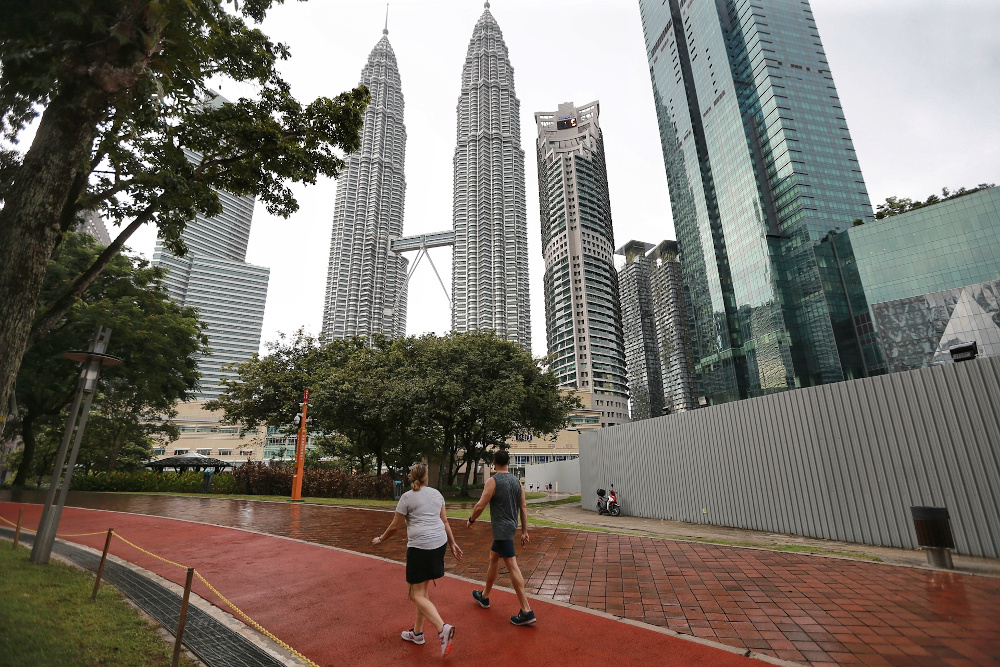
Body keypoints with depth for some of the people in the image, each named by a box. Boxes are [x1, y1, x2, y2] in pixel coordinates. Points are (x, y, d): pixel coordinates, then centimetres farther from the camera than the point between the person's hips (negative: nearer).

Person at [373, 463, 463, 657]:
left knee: (417, 595, 2)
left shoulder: (407, 497, -6)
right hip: (439, 543, 7)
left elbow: (395, 526, 0)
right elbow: (444, 521, 13)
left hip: (420, 546, -7)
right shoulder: (436, 493, 10)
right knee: (422, 589, 21)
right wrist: (453, 543, 20)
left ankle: (443, 629, -13)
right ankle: (417, 632, 31)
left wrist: (380, 539, 18)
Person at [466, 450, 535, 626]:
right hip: (511, 528, 8)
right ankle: (484, 596, 38)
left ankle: (526, 611, -5)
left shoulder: (493, 481, -14)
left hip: (501, 529, -8)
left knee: (512, 566, -7)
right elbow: (524, 508, 5)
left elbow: (480, 506, -17)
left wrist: (471, 520, 1)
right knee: (493, 558, 22)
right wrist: (524, 531, 10)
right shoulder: (517, 481, 6)